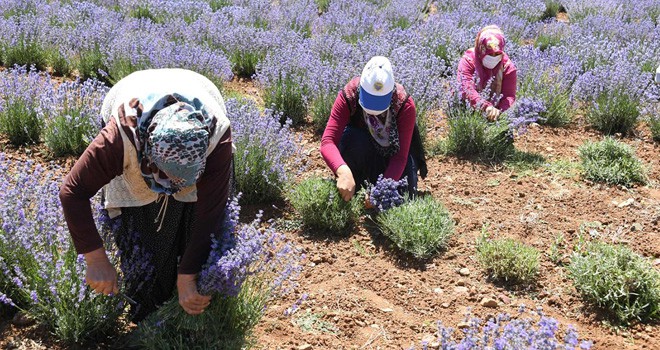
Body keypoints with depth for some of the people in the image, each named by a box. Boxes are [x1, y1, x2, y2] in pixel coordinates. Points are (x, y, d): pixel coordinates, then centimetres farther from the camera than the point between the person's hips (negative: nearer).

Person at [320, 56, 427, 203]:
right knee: (353, 139, -35)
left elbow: (400, 156, -31)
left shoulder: (404, 104, -30)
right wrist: (343, 172, -60)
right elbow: (328, 141, -41)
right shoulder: (348, 96, -32)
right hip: (362, 148, -1)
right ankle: (351, 193, -11)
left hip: (391, 155, 1)